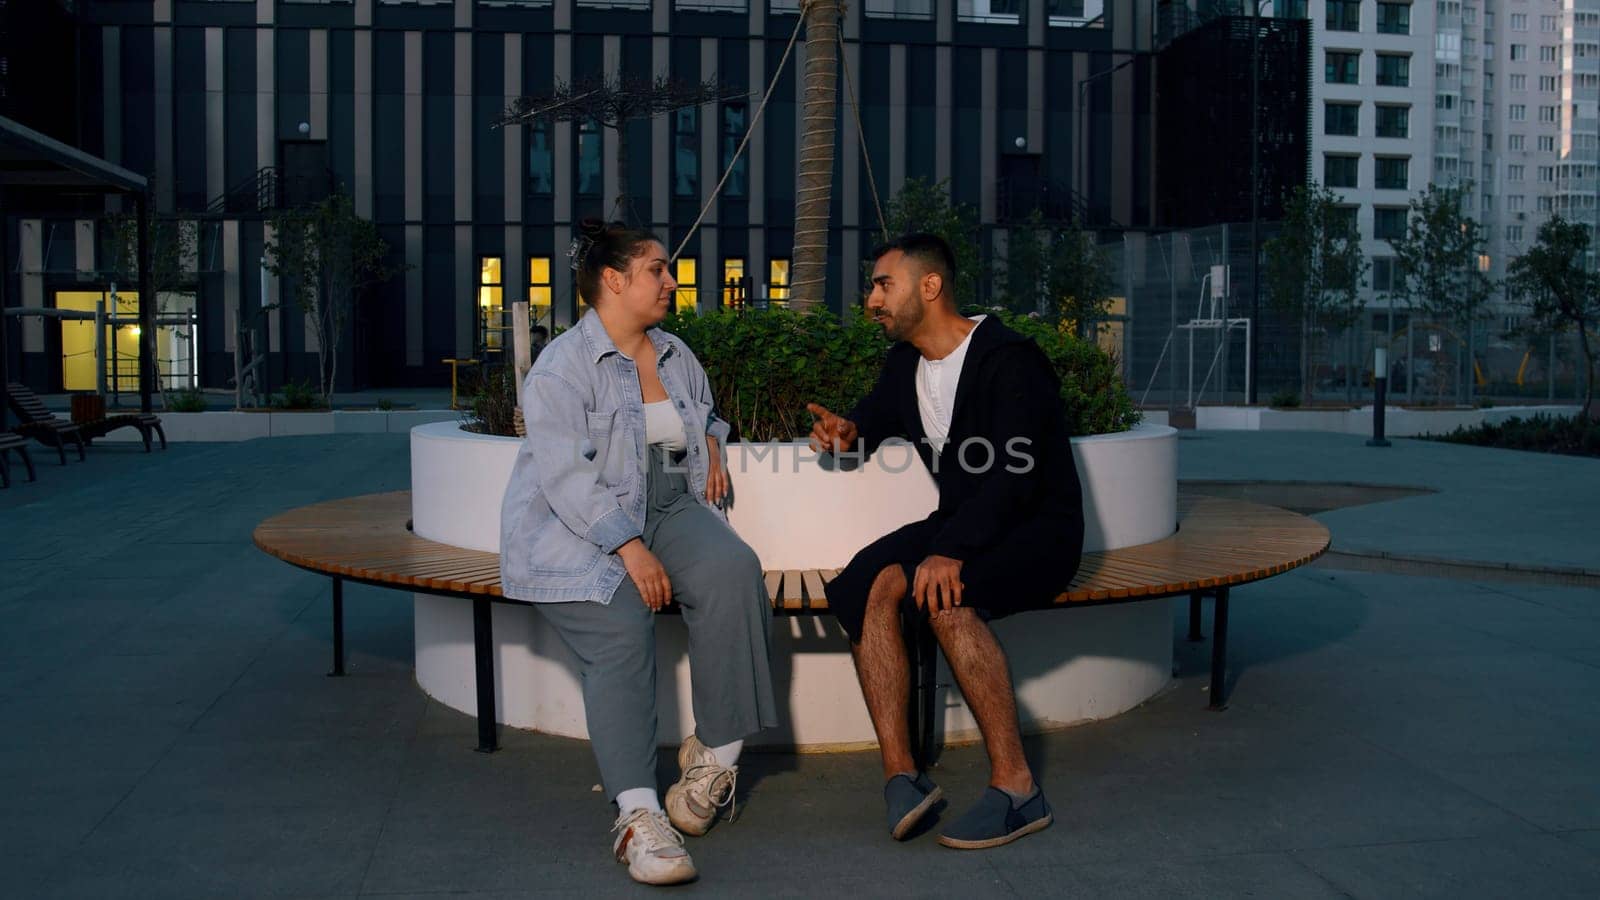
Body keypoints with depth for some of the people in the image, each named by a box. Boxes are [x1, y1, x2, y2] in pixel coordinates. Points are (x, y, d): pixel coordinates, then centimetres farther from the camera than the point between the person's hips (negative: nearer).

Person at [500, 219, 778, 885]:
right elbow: (566, 476, -18)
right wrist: (629, 548, -25)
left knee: (732, 569, -26)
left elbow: (706, 413, 37)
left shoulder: (676, 356, 15)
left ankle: (716, 750, -17)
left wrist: (710, 443, 12)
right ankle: (638, 814, -32)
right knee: (621, 633, -30)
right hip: (575, 529, -5)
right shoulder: (562, 368, -8)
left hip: (668, 511, 5)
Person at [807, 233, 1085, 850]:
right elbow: (874, 417, 30)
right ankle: (900, 774, -24)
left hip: (1037, 529, -7)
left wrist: (950, 551, -36)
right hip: (962, 524, 7)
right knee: (872, 584, -22)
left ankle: (1015, 785, -25)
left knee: (945, 597, -35)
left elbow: (1013, 477, -26)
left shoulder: (1010, 359, -15)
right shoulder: (905, 363, 11)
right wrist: (845, 432, 4)